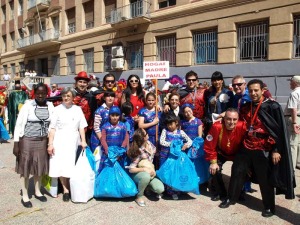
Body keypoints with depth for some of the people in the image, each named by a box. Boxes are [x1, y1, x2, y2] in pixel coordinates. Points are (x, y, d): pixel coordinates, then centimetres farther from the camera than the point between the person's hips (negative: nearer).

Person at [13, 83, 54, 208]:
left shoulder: (50, 106, -1)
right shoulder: (28, 105, -10)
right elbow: (19, 124, -8)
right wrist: (16, 144, -10)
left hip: (42, 141, 4)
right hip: (27, 141, -3)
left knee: (39, 167, 16)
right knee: (25, 168, 8)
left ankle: (37, 191, 35)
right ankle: (25, 196, 23)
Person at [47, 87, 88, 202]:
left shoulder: (78, 109, 7)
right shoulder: (57, 109, 1)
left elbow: (81, 127, 7)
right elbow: (52, 128, 0)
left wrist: (83, 141, -1)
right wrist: (50, 144, -5)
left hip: (72, 141, 1)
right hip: (59, 141, -1)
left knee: (70, 166, 1)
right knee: (60, 166, 0)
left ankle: (70, 187, 19)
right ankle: (65, 189, 13)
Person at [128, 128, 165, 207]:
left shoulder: (149, 143, -11)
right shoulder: (138, 152, -27)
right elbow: (131, 169, -25)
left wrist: (152, 169, -2)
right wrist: (144, 169, -33)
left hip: (150, 173, 4)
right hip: (138, 174, -4)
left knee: (160, 189, -21)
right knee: (146, 176, -41)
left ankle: (148, 186, 13)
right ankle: (139, 196, -15)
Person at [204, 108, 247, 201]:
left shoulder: (243, 126, -33)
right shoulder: (217, 127, -34)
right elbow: (209, 146, -24)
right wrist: (213, 162, -19)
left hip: (237, 154, 1)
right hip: (221, 153, 0)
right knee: (215, 170, -12)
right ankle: (219, 193, 14)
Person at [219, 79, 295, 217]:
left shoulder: (272, 107, -9)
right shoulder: (245, 108, 7)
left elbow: (280, 130, -10)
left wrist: (276, 150, -13)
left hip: (263, 150, -5)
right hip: (246, 147, 5)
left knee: (265, 179, 7)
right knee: (237, 172, 12)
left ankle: (269, 207, 28)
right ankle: (231, 199, 30)